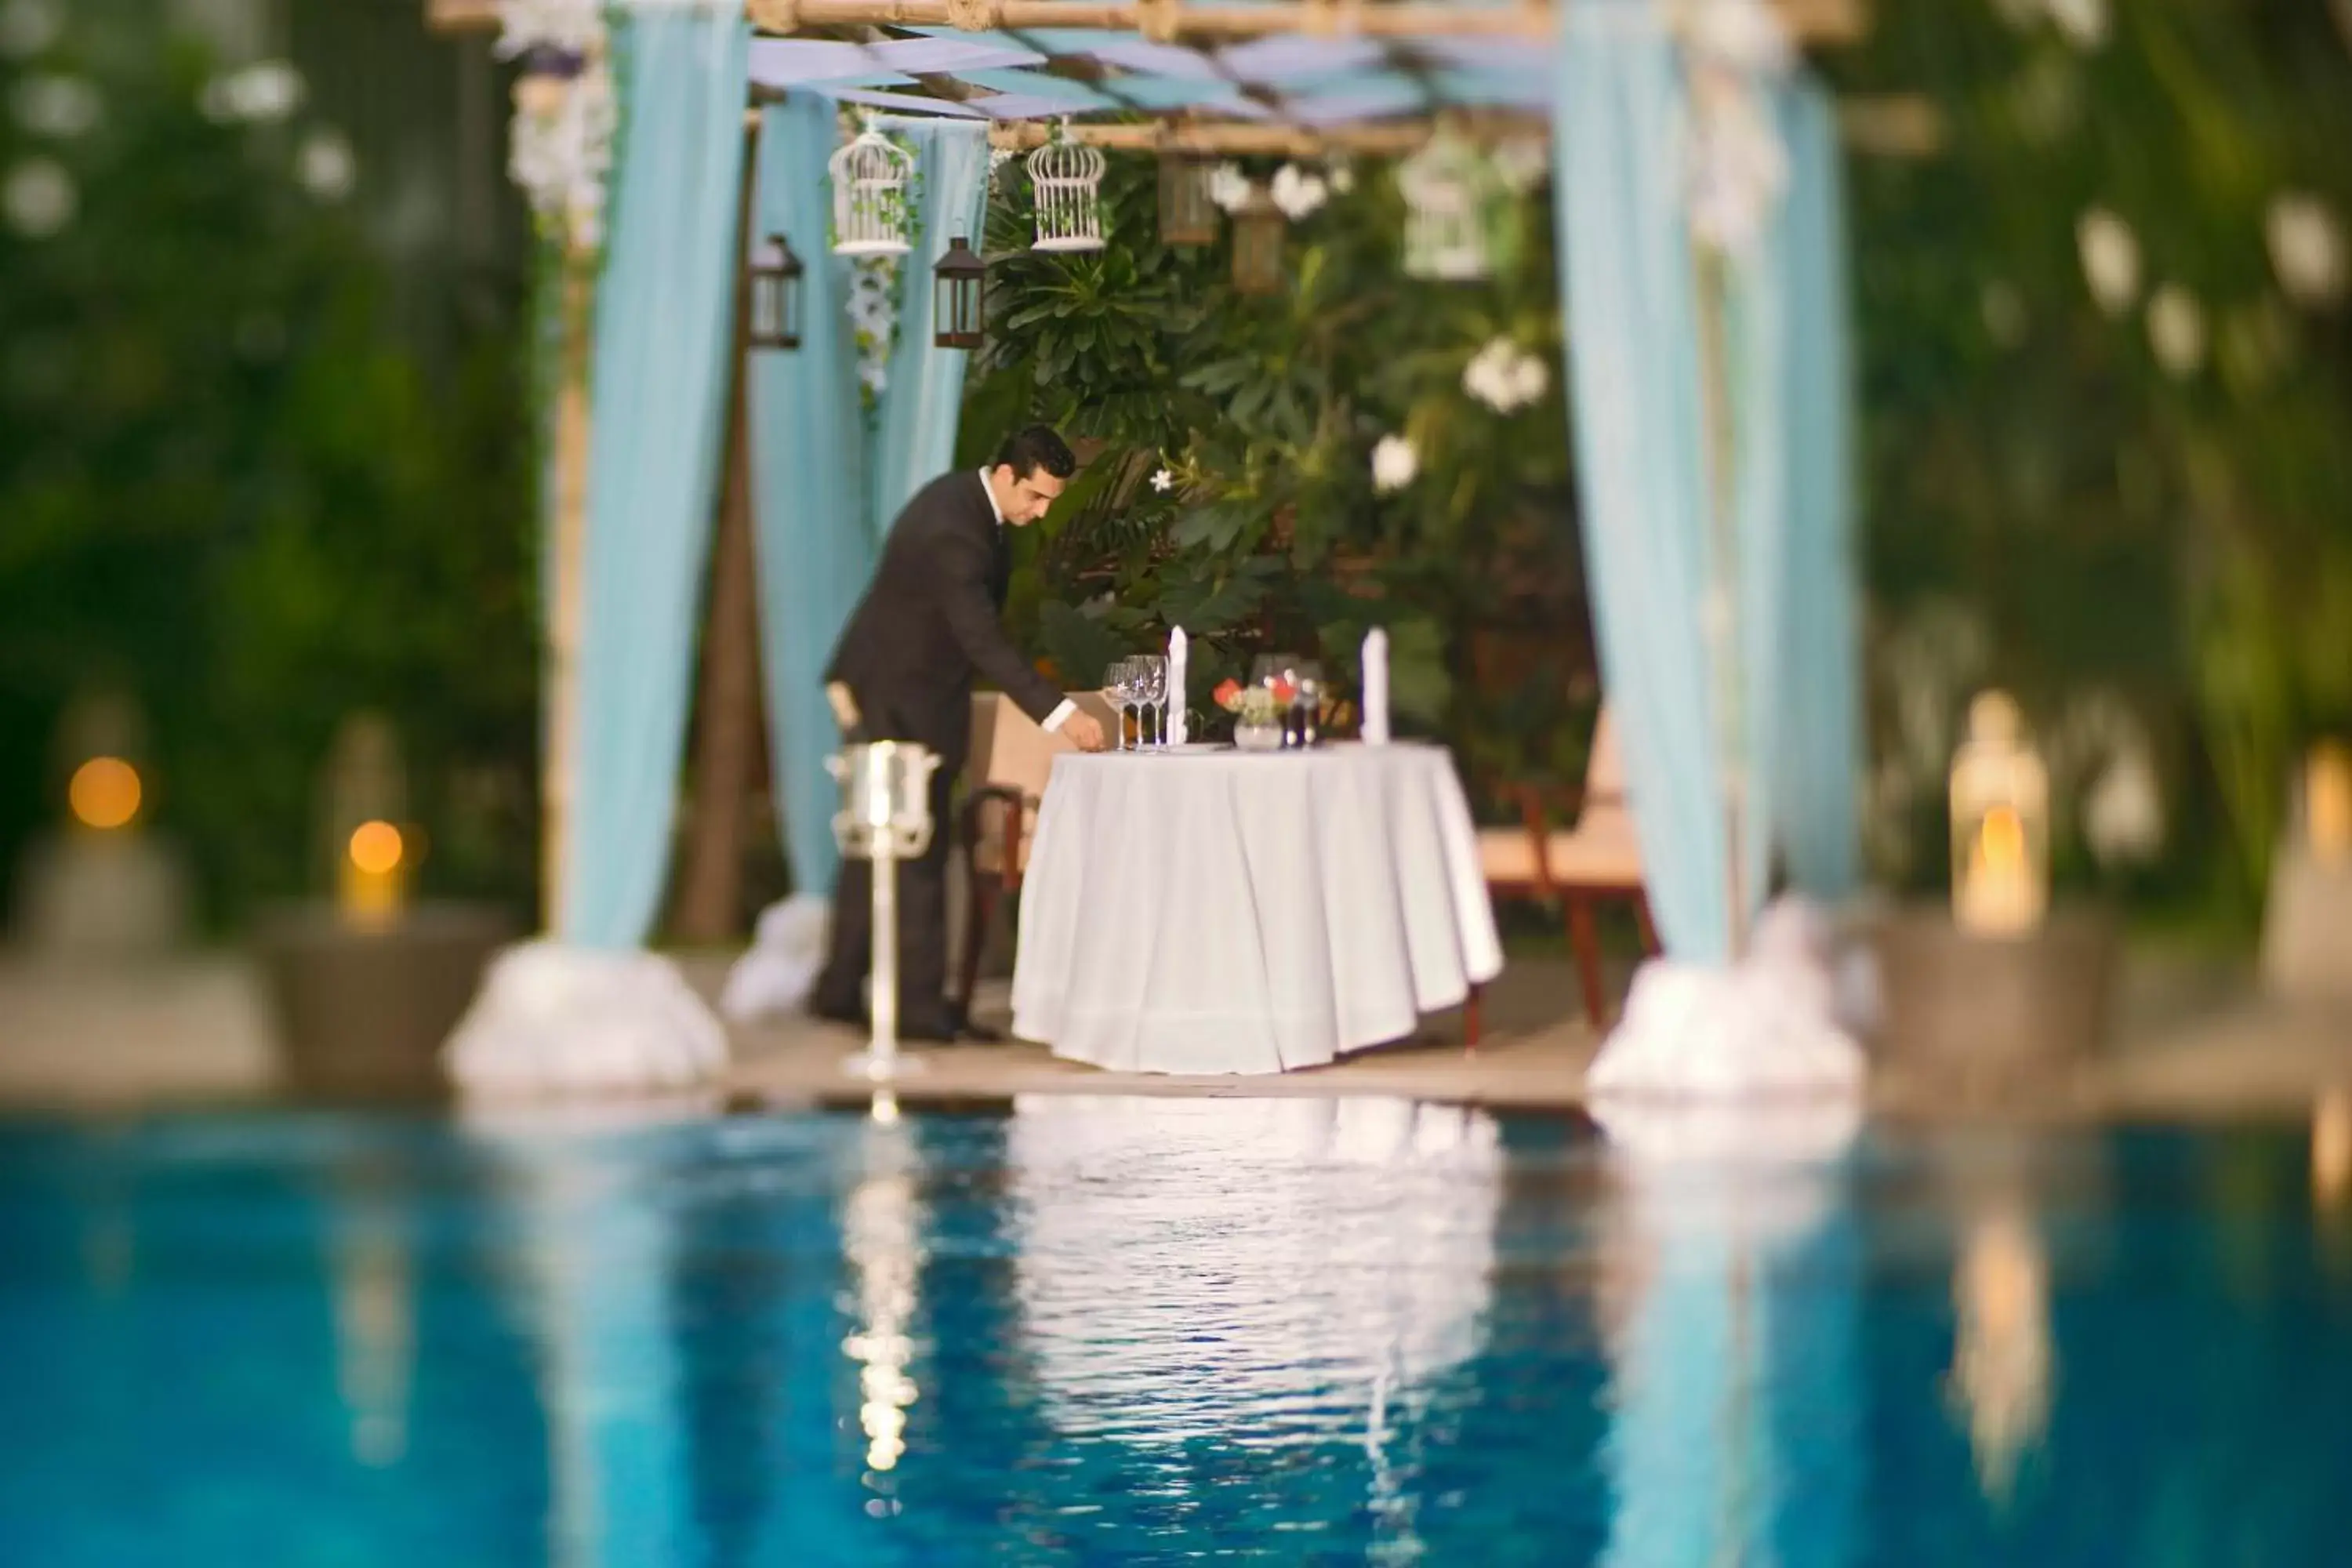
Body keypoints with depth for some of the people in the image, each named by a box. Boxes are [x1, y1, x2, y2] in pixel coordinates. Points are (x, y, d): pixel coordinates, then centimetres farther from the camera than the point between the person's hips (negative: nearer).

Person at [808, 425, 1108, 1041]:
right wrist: (1059, 712, -39)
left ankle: (840, 990, 19)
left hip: (894, 695, 10)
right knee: (920, 854, -8)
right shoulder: (952, 529, -28)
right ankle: (920, 1006, -6)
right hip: (903, 705, -10)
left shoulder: (963, 499, 4)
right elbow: (984, 641, -35)